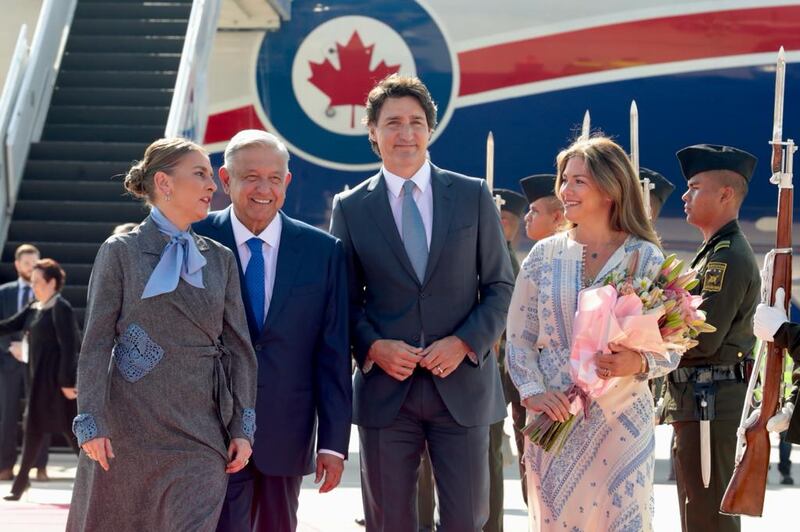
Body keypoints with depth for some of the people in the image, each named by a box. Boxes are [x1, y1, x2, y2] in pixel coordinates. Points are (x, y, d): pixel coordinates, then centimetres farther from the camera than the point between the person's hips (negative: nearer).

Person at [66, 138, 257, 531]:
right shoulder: (120, 252, 1)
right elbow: (96, 343, -3)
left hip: (201, 427, 2)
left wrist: (243, 428, 2)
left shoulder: (220, 259, 11)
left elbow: (238, 347, 9)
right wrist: (91, 422, -11)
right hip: (130, 423, -2)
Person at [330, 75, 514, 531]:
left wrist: (465, 343, -10)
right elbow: (346, 299, 8)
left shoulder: (473, 197, 5)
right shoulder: (351, 208, 6)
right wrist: (373, 347, -10)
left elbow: (501, 287, 5)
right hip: (385, 388, 0)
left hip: (462, 385, 0)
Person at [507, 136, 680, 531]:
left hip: (622, 420, -2)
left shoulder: (645, 258, -1)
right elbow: (518, 338, 7)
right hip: (554, 416, 2)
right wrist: (532, 392, -9)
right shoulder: (544, 255, 5)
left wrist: (639, 363, -21)